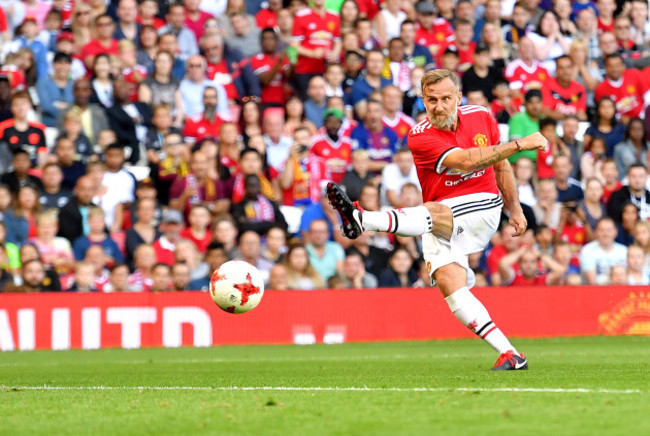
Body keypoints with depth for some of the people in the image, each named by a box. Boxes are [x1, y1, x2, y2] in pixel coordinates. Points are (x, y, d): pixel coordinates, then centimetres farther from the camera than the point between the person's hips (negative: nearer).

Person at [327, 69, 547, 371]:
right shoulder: (420, 137, -9)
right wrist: (519, 145, -20)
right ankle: (508, 354, -25)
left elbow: (500, 166, 22)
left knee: (432, 214, -33)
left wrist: (515, 209, 24)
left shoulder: (481, 117, 5)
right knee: (448, 281, -24)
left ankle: (361, 219, -56)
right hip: (440, 224, 0)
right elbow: (465, 161, -21)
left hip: (482, 207, 0)